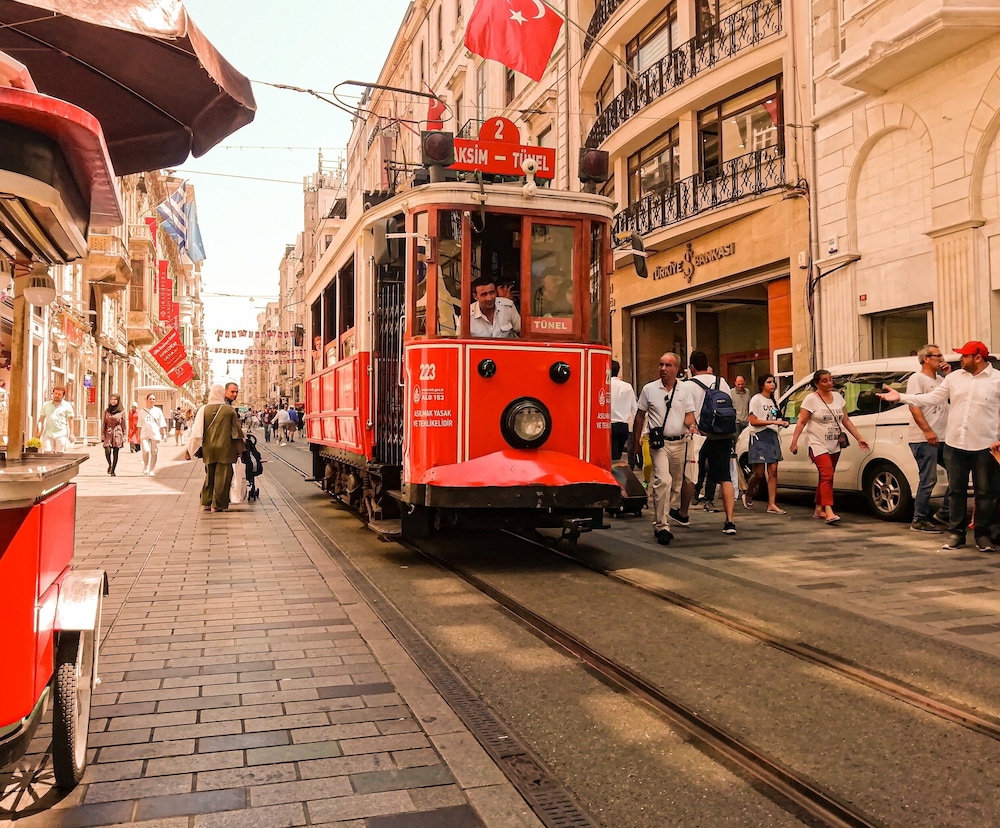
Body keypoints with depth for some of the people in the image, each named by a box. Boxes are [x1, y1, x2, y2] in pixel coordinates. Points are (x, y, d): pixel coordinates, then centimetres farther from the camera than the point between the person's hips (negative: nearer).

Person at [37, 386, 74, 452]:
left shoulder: (67, 406, 6)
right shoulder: (46, 405, 15)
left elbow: (70, 421, 1)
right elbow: (41, 419, 15)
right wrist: (39, 431, 1)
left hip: (61, 434, -2)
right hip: (48, 434, 2)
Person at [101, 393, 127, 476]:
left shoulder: (122, 411, 2)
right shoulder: (106, 411, 9)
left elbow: (124, 425, 2)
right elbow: (104, 424, 10)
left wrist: (124, 436, -2)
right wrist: (102, 435, 3)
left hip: (117, 433, -1)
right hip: (108, 433, 1)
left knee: (115, 453, 1)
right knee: (107, 451, -13)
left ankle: (113, 470, 12)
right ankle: (110, 465, 14)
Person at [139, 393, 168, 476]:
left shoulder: (158, 411, 7)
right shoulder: (142, 412, 8)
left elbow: (162, 424, 7)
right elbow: (140, 425, 11)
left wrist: (164, 434, 0)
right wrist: (139, 436, 9)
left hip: (155, 435, 0)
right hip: (145, 434, 0)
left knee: (154, 453, 2)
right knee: (146, 450, -17)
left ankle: (152, 471, 13)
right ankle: (145, 467, 6)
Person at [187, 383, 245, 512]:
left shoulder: (203, 409, -1)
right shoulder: (230, 410, -3)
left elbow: (196, 432, -1)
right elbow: (237, 431, 2)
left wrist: (192, 449, 7)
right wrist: (240, 450, 11)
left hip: (208, 449, 3)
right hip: (225, 449, -3)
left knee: (209, 476, 17)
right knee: (222, 477, 2)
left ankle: (206, 502, 22)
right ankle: (218, 505, 3)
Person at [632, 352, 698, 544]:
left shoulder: (685, 390, 6)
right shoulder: (649, 389, 2)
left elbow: (689, 413, 4)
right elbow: (640, 415, 8)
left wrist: (691, 425, -18)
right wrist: (636, 439, 8)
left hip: (680, 442, 3)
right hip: (659, 442, -3)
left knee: (677, 481, 14)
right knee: (663, 480, -18)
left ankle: (673, 509, 37)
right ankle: (661, 526, -17)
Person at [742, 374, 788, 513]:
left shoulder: (773, 401, 19)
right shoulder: (756, 399, -4)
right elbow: (753, 421, -13)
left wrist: (782, 423, 3)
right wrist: (773, 422, -18)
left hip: (772, 435, 7)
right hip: (759, 436, -7)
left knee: (773, 471, -2)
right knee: (759, 473, -5)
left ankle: (772, 504, -2)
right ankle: (747, 495, 20)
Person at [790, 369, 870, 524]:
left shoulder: (837, 397, 10)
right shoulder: (811, 399, -7)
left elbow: (846, 421, 14)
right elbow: (801, 422, -10)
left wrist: (859, 438, 9)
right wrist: (794, 441, -18)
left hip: (834, 446, 7)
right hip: (818, 445, -7)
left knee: (826, 478, 12)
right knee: (827, 475, -19)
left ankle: (818, 510, 23)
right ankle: (829, 512, -24)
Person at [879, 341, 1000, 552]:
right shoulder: (954, 377, 8)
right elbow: (931, 398, 7)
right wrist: (901, 397, 0)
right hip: (955, 444, 3)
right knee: (956, 491, 9)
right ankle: (956, 532, 17)